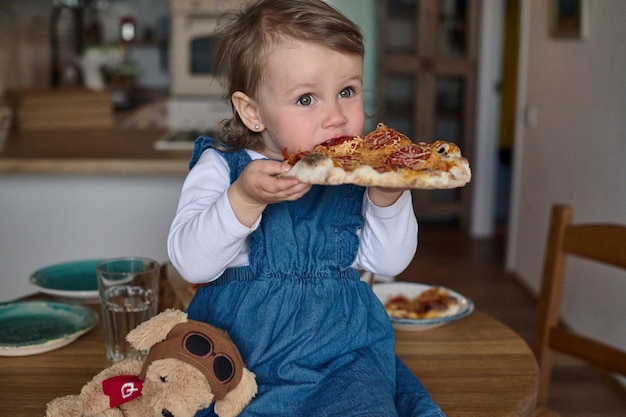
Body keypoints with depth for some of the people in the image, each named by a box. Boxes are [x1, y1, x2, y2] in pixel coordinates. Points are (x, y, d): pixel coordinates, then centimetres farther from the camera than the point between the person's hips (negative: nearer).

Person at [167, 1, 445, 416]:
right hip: (237, 348, -1)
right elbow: (191, 263, -14)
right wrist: (244, 198, -28)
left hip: (342, 349, 2)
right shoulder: (222, 166, -4)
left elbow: (390, 263, 2)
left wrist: (388, 198, -15)